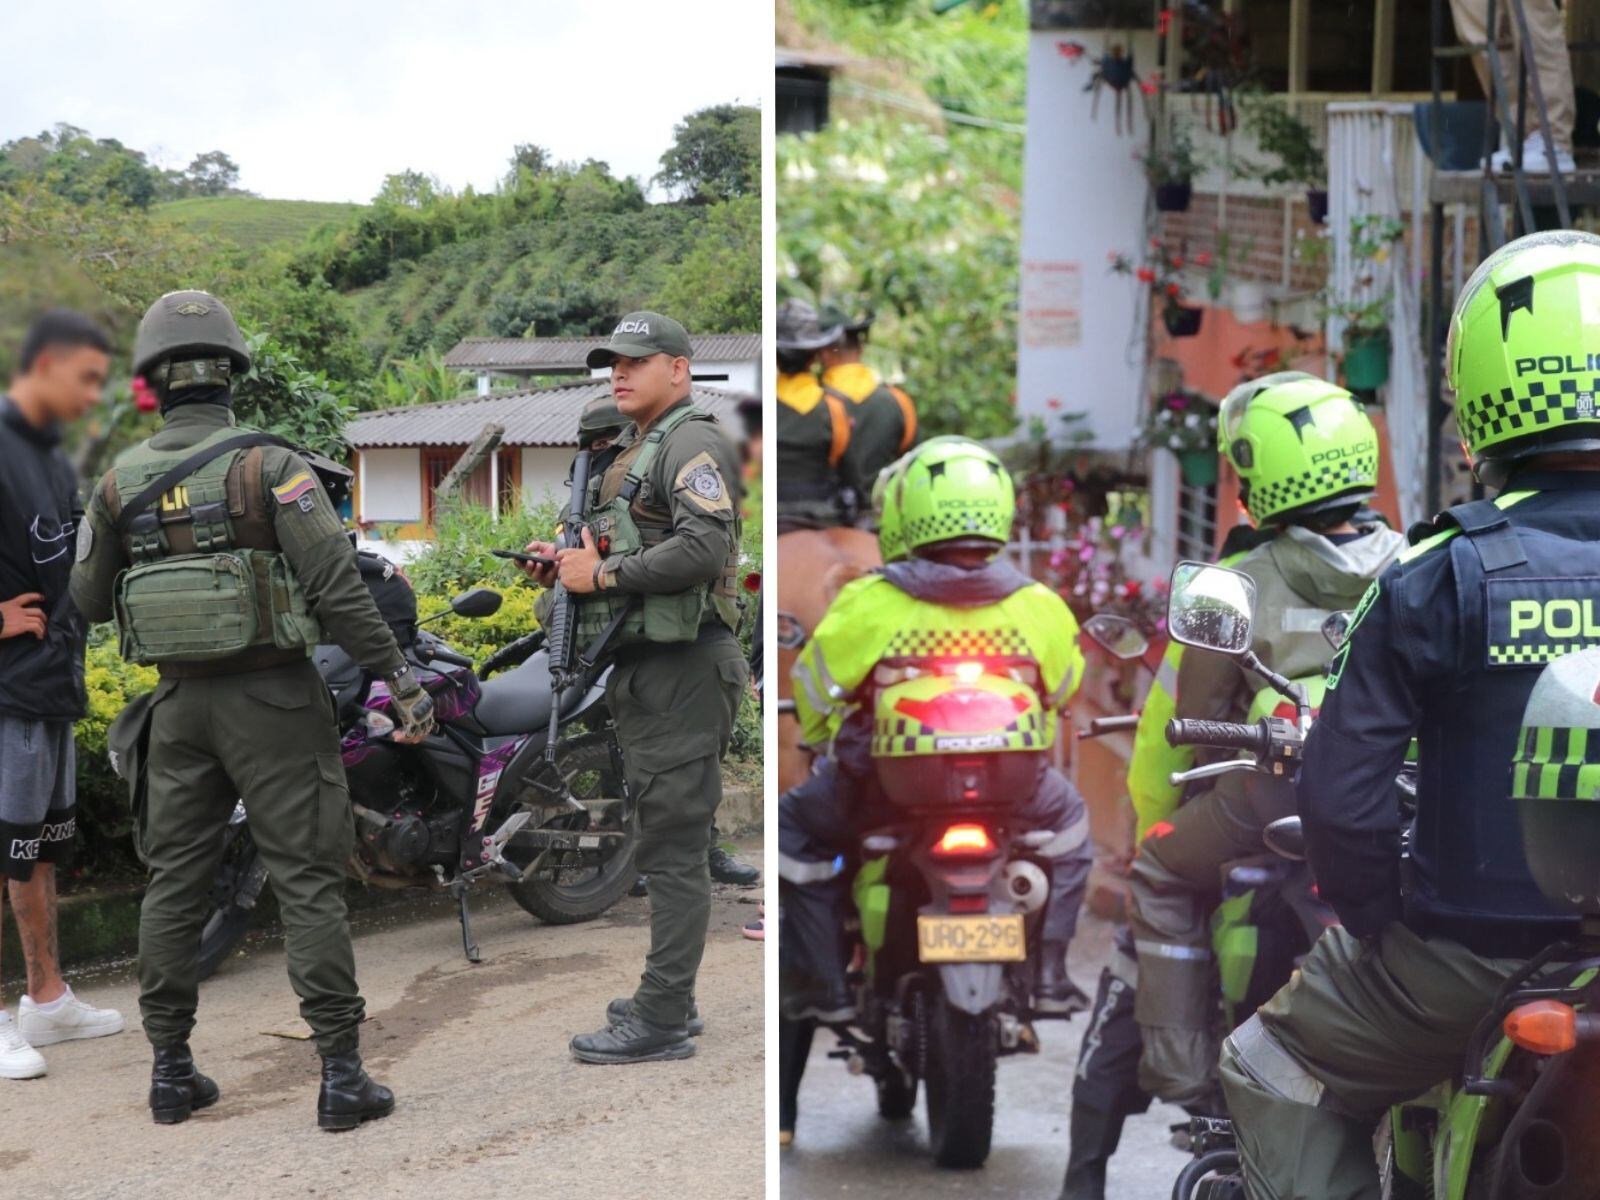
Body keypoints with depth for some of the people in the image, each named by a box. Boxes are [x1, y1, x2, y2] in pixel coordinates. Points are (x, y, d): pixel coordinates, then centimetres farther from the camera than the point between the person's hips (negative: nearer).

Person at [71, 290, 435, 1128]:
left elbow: (89, 600, 12)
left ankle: (171, 1068, 18)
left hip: (180, 703, 4)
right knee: (307, 884, -1)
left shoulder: (121, 482, 2)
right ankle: (341, 1074, -2)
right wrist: (401, 681, -12)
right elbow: (337, 587, -16)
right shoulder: (268, 465, -11)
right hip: (272, 698, -4)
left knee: (173, 883, 14)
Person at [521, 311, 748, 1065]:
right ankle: (668, 996, 23)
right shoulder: (634, 455, 22)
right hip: (642, 668, 11)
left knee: (673, 847, -9)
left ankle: (661, 1021, -8)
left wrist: (604, 573, -18)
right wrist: (567, 564, 9)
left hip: (681, 670, -11)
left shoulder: (694, 444, -10)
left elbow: (704, 547, -25)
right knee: (663, 840, 15)